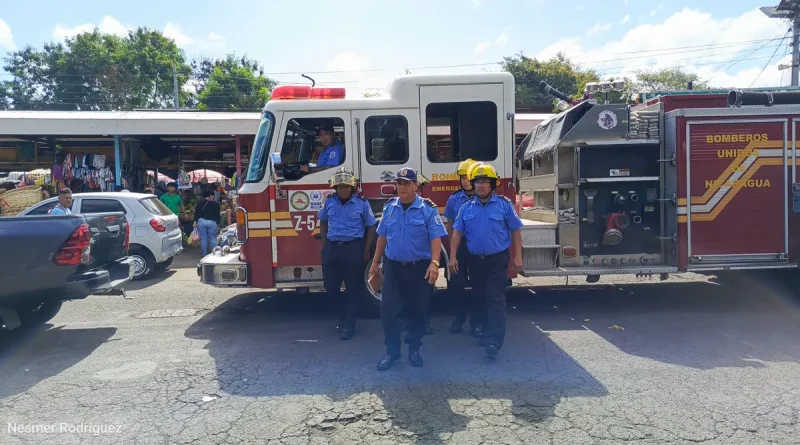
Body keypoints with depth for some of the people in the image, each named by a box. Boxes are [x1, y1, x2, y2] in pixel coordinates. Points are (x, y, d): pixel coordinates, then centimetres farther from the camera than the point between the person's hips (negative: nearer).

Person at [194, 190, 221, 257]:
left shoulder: (200, 203, 9)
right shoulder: (216, 204, 4)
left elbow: (196, 213, 5)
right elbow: (218, 214, 6)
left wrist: (195, 221, 7)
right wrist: (218, 223, 14)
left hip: (201, 221, 2)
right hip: (212, 222, -1)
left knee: (203, 238, 4)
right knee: (213, 238, 4)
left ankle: (204, 254, 8)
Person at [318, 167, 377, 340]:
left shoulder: (361, 203, -5)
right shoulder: (329, 202, 4)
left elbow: (371, 226, 2)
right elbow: (323, 222, 18)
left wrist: (366, 250, 0)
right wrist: (324, 243, 10)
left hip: (353, 249, -3)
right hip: (332, 248, 3)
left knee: (352, 288, 4)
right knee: (330, 286, 6)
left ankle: (348, 324, 16)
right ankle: (345, 311, 33)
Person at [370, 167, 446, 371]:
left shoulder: (428, 208, -7)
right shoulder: (389, 207, 6)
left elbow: (436, 238, -13)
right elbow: (382, 236, 12)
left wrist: (434, 263, -25)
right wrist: (375, 262, 14)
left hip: (419, 268, -3)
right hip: (393, 267, 3)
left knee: (418, 311, 8)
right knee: (388, 310, -1)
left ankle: (414, 349, 26)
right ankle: (392, 351, 12)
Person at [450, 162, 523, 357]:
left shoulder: (504, 204, -5)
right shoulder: (467, 207, 3)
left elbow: (515, 231, -2)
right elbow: (457, 232, 4)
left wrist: (518, 257, -6)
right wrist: (453, 257, -2)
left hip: (497, 260, -4)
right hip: (475, 260, 4)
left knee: (495, 299, -7)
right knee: (479, 298, 15)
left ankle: (494, 341, -11)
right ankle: (485, 331, 31)